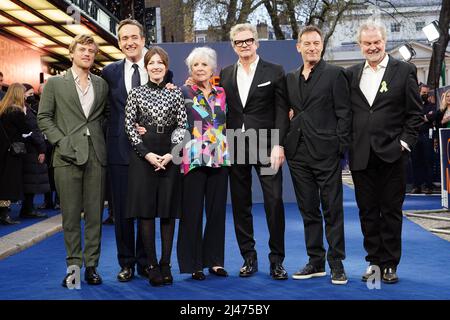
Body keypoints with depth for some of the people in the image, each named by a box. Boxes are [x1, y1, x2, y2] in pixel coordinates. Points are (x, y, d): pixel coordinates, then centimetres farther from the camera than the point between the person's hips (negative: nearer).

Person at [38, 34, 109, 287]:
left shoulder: (102, 85, 13)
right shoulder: (55, 83, 5)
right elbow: (44, 117, 3)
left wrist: (99, 133, 5)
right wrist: (61, 141, -8)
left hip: (96, 155, 2)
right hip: (68, 155, -2)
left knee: (95, 214, 4)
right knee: (70, 214, 2)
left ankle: (91, 265, 12)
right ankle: (74, 265, 11)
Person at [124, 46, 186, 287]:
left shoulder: (176, 93, 7)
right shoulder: (136, 93, 5)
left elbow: (182, 125, 3)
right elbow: (129, 125, 1)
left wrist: (171, 153, -10)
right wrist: (146, 153, -9)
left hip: (170, 155, 1)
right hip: (143, 154, -1)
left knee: (169, 208, 2)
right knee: (145, 208, -3)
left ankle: (166, 264, 9)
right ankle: (152, 265, 4)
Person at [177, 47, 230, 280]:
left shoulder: (221, 93, 11)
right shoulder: (183, 92, -1)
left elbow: (227, 124, 18)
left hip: (219, 158, 4)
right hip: (194, 159, -4)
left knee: (217, 209, 8)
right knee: (193, 211, 0)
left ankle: (215, 260, 18)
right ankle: (193, 263, 10)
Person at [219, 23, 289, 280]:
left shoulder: (274, 72, 3)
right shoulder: (225, 75, 12)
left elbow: (281, 111, -3)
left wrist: (278, 145, -11)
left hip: (266, 147, -3)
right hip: (235, 149, 3)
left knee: (274, 201, -5)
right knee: (240, 205, 6)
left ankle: (277, 260, 6)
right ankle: (249, 258, 17)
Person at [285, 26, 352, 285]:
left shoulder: (335, 74, -1)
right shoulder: (290, 78, 14)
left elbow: (344, 113, -5)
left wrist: (341, 147, -10)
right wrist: (284, 145, 5)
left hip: (326, 153, -5)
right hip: (299, 154, 5)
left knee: (332, 210, 1)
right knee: (308, 211, 11)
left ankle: (337, 263, 9)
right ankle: (316, 262, 20)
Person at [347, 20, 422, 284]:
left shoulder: (404, 71, 2)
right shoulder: (351, 74, 11)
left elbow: (415, 113, 1)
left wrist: (405, 143, -7)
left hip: (392, 154, -3)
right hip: (361, 156, 3)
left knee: (391, 212, 4)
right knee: (367, 212, 8)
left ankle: (390, 264, 14)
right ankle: (374, 261, 19)